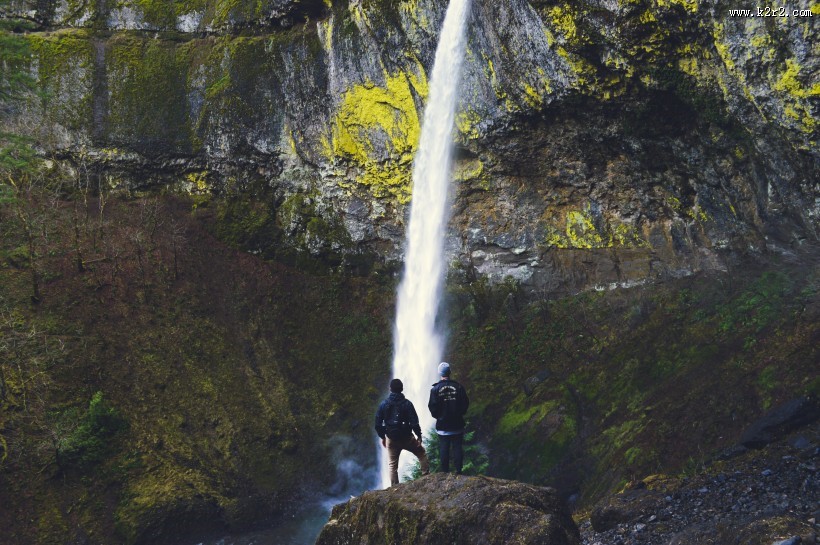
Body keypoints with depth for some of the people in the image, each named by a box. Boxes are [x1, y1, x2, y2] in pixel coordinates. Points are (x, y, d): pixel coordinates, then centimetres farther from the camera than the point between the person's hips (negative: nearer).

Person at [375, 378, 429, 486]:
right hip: (407, 438, -2)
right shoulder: (407, 403, -9)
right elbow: (414, 422, -13)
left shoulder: (383, 404, -2)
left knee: (392, 465, 11)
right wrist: (419, 435, -2)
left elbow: (378, 423, 1)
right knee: (422, 454, 19)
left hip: (391, 440, 2)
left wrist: (382, 437, 12)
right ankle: (426, 476, 12)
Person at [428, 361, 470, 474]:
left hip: (442, 425, -1)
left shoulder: (435, 389, -7)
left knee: (443, 449, 6)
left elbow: (432, 406, -7)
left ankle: (445, 472, 8)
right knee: (458, 447, 6)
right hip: (457, 424, 1)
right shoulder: (458, 387, -4)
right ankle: (458, 470, 6)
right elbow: (466, 403, -1)